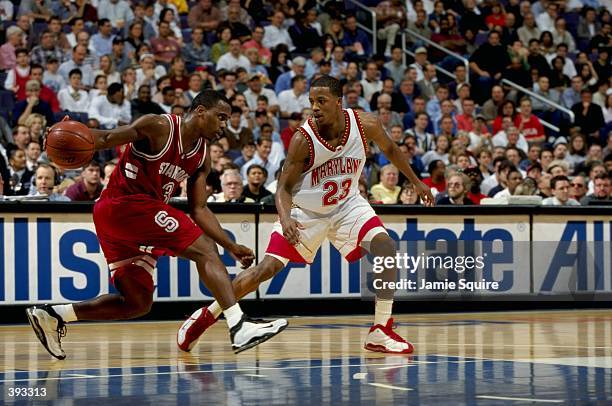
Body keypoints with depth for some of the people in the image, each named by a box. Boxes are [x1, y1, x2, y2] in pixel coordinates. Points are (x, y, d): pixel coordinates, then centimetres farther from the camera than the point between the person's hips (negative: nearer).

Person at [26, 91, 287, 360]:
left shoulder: (202, 158, 13)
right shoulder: (160, 127, -9)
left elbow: (198, 210, 15)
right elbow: (106, 139, -12)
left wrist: (232, 247, 8)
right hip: (124, 204, -10)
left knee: (138, 303, 10)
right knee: (204, 250, -15)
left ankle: (52, 315, 12)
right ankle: (239, 327, -22)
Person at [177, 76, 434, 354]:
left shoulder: (366, 125, -18)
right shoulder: (303, 139, -26)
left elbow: (389, 149, 5)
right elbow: (284, 188, -18)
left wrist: (416, 182, 15)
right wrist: (285, 218, -39)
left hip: (346, 204, 3)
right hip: (306, 211, -3)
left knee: (385, 247, -20)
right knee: (267, 268, -10)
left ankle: (380, 332, -10)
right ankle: (206, 315, 9)